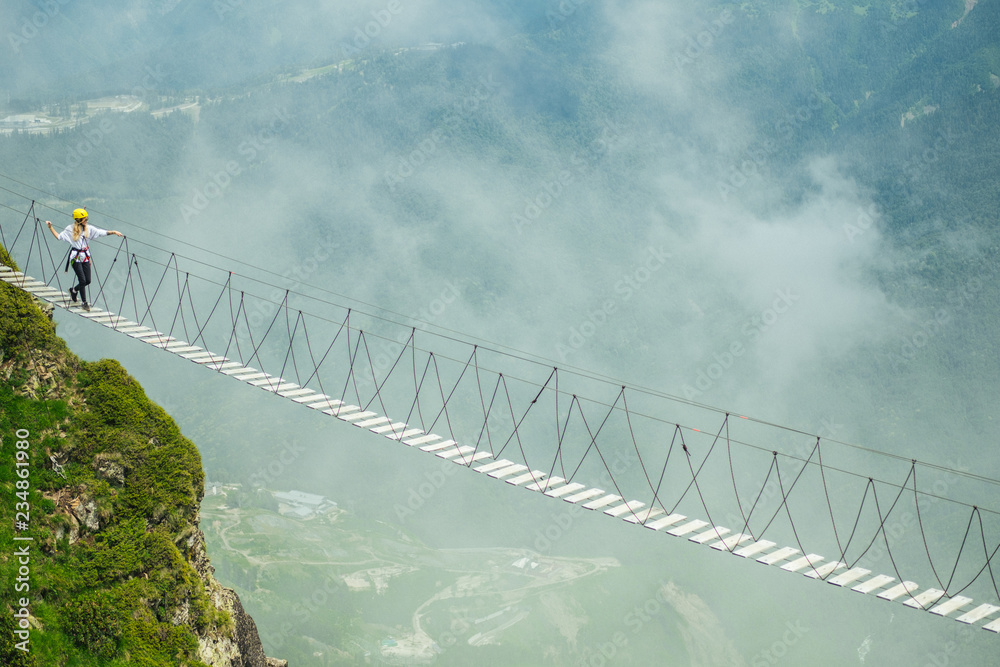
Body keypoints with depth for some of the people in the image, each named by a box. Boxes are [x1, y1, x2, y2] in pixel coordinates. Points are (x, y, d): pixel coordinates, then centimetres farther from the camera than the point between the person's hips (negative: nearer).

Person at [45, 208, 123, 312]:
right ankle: (85, 303, 3)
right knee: (82, 280, -9)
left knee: (88, 280, 3)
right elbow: (58, 236, 6)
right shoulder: (70, 229, -1)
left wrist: (113, 232, -9)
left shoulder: (89, 228, 6)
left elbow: (102, 232, 2)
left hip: (85, 257, 4)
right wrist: (50, 227, -1)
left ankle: (74, 290, 32)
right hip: (76, 257, -4)